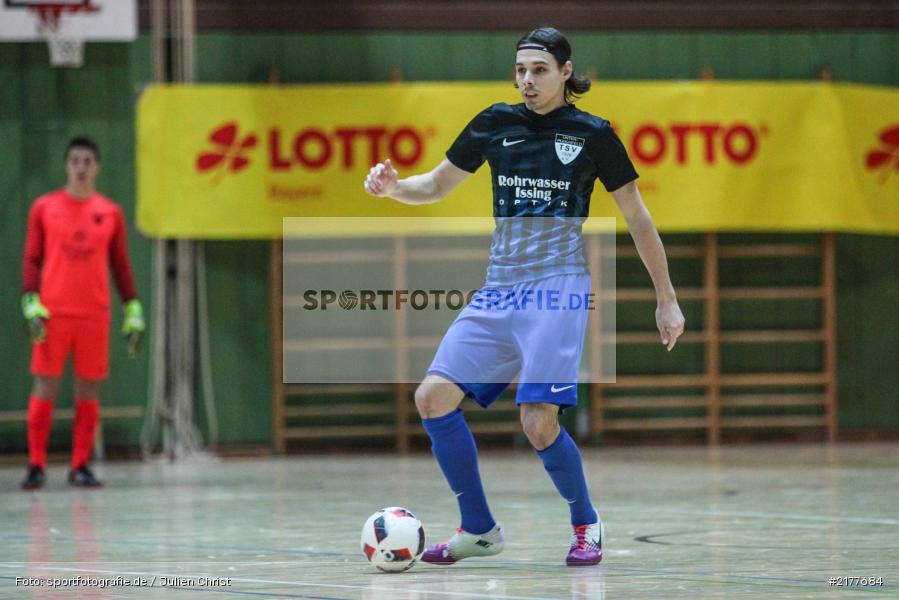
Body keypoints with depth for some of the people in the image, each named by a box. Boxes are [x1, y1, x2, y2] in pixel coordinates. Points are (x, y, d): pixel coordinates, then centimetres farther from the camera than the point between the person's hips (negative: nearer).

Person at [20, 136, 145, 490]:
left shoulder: (110, 213, 9)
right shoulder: (44, 208, 5)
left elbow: (121, 265, 12)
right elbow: (31, 259, 3)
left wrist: (133, 312, 6)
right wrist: (31, 304, -9)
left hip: (95, 315, 2)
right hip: (52, 314, -2)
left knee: (89, 390, 1)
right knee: (45, 386, -2)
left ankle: (80, 467, 8)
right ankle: (36, 466, 3)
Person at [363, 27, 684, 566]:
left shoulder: (593, 134, 1)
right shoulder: (496, 124, 9)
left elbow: (637, 216, 7)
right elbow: (436, 185, 18)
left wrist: (667, 299, 6)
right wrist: (393, 186, -5)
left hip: (558, 287, -5)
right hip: (498, 290, 5)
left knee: (539, 422, -18)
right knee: (434, 397, -8)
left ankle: (586, 524, 9)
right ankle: (479, 529, 7)